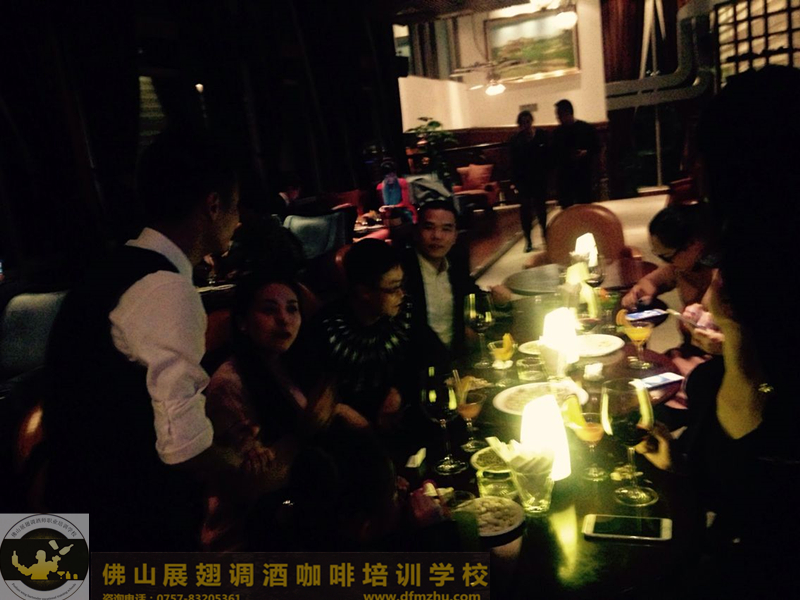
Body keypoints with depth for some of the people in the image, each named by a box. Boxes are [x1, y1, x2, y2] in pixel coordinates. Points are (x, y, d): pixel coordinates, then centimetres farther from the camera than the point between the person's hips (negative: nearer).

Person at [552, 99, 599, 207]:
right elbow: (554, 154, 15)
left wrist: (586, 153, -17)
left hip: (583, 174, -3)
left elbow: (596, 148, 1)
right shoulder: (558, 132, 9)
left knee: (584, 204, -1)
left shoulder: (586, 128, 0)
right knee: (566, 206, 3)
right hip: (564, 177, 3)